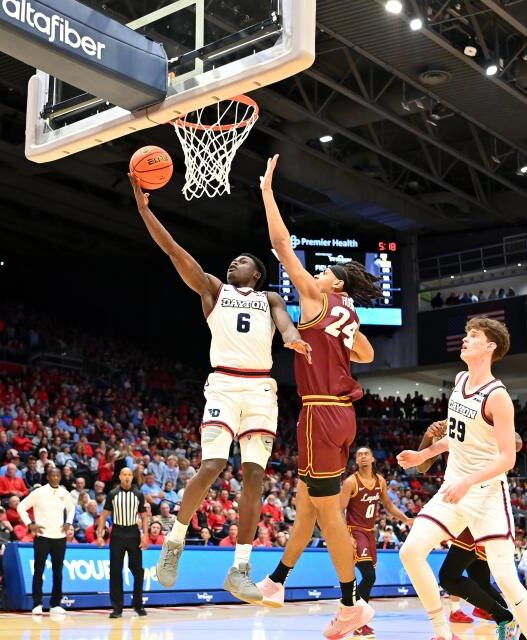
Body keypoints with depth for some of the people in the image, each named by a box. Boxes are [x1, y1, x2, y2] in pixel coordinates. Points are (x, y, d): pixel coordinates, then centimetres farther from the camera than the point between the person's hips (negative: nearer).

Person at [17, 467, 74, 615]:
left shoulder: (64, 493, 5)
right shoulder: (38, 492, -7)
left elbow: (71, 508, 23)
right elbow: (21, 507, -2)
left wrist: (69, 522, 8)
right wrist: (30, 524, -9)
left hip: (60, 537, 4)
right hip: (42, 537, -4)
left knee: (58, 571, 7)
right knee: (39, 571, -3)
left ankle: (55, 604, 14)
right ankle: (37, 604, 4)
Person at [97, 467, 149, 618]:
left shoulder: (139, 495, 4)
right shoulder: (112, 494, 2)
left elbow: (144, 517, 6)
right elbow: (104, 515, 4)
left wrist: (145, 535, -6)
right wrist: (100, 534, -5)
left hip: (133, 534, 1)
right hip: (117, 534, -1)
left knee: (138, 571, 2)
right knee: (115, 572, -1)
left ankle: (138, 605, 16)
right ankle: (117, 607, 4)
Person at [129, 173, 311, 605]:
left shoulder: (270, 299, 21)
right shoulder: (212, 288, 18)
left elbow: (285, 322, -1)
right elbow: (174, 250, 8)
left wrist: (294, 338, -26)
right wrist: (144, 206, -1)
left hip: (262, 388, 2)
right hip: (225, 383, -2)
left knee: (255, 475, -4)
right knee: (212, 467, -17)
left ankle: (240, 569, 0)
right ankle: (175, 541, 4)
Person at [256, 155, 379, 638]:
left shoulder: (318, 297, -7)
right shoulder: (349, 316, 14)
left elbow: (282, 244, -8)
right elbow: (366, 355, 32)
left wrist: (267, 191, -1)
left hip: (322, 412, -9)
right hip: (341, 412, 9)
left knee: (327, 510, -3)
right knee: (307, 503, 17)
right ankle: (276, 583, 30)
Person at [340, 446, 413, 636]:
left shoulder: (380, 481, 5)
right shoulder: (351, 482, -14)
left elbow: (388, 505, 19)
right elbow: (339, 511, -15)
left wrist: (406, 519, 7)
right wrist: (346, 536, -24)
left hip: (370, 532, 7)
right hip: (354, 531, -7)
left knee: (368, 576, 10)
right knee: (369, 576, -18)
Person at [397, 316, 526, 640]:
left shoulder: (497, 396, -17)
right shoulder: (460, 380, 7)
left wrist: (468, 482, -30)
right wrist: (424, 454, 18)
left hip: (487, 493, -7)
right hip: (454, 488, 7)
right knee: (411, 551, -4)